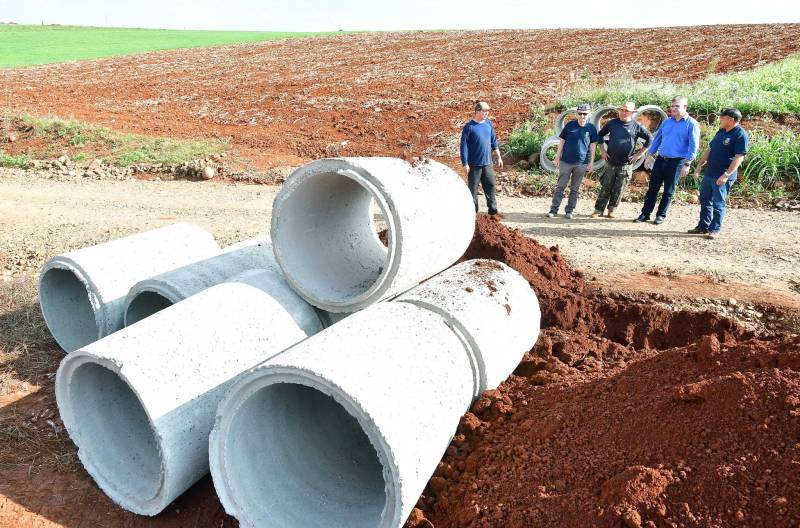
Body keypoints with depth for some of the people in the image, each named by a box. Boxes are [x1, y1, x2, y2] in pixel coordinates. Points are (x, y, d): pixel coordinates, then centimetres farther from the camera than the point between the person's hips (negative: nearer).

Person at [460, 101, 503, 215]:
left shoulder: (488, 123, 4)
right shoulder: (469, 127, -12)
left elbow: (494, 141, 14)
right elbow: (464, 146, -11)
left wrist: (499, 157, 14)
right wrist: (465, 164, -15)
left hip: (487, 163, 5)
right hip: (474, 164, -5)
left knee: (490, 185, 8)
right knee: (473, 188, 5)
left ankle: (493, 208, 19)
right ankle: (473, 211, 16)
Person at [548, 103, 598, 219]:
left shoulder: (591, 128, 3)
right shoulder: (570, 125, 2)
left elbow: (592, 145, 6)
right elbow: (562, 141, 6)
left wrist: (591, 162, 3)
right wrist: (558, 157, 3)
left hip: (581, 163, 1)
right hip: (566, 161, 0)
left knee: (575, 189, 7)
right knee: (560, 186, 1)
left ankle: (569, 210, 15)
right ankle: (554, 209, 4)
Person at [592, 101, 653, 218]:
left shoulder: (636, 126, 0)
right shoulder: (612, 123, 4)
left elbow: (649, 139, 4)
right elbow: (601, 134, 17)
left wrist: (639, 154, 0)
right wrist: (602, 150, 9)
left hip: (625, 165, -1)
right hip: (610, 162, 1)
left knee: (619, 190, 5)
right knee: (605, 187, 2)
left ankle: (611, 210, 18)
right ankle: (598, 210, 7)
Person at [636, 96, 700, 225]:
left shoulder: (691, 124, -6)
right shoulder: (667, 122, 10)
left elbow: (693, 146, -10)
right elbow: (657, 139, 16)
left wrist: (687, 164, -15)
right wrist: (649, 155, 10)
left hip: (676, 162, -5)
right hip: (660, 159, 5)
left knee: (668, 191, 5)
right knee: (653, 187, 5)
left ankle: (661, 215, 15)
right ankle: (645, 213, 11)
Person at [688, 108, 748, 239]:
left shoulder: (740, 135, -13)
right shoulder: (721, 132, 12)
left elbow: (739, 157, -19)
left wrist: (726, 175, -25)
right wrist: (699, 165, 13)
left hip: (723, 177, -8)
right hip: (709, 173, 8)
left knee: (718, 204, 0)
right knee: (704, 200, 15)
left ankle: (715, 230, 10)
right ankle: (703, 226, 26)